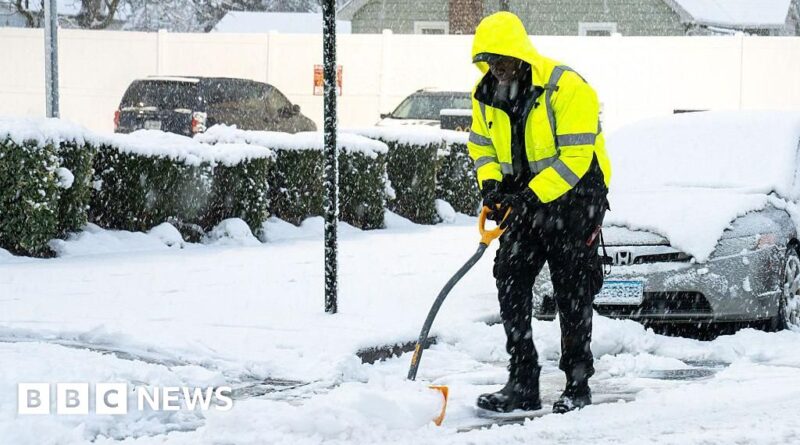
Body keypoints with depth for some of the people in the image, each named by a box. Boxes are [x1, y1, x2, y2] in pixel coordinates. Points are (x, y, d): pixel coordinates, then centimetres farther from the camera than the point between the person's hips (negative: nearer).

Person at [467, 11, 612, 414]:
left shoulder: (567, 89, -21)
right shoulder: (486, 94, 0)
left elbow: (575, 157, -24)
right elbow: (481, 144, 13)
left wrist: (533, 196, -29)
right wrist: (490, 182, -7)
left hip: (574, 194, -6)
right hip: (524, 197, 6)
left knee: (573, 291, -3)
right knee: (510, 282, -1)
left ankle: (577, 385, 7)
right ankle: (522, 385, 3)